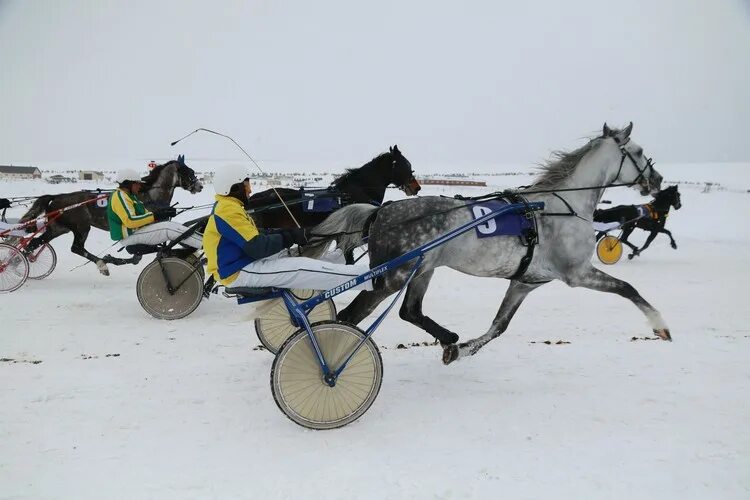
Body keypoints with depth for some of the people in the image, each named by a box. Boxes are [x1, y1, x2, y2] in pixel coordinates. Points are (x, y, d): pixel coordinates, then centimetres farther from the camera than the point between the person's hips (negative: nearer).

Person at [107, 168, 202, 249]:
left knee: (175, 226, 1)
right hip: (130, 235, -10)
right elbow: (129, 221, -26)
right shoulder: (120, 196, -13)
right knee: (170, 228, -23)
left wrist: (161, 211, -5)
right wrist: (154, 215, -25)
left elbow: (142, 213, 13)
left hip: (137, 230, 10)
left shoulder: (129, 196, 20)